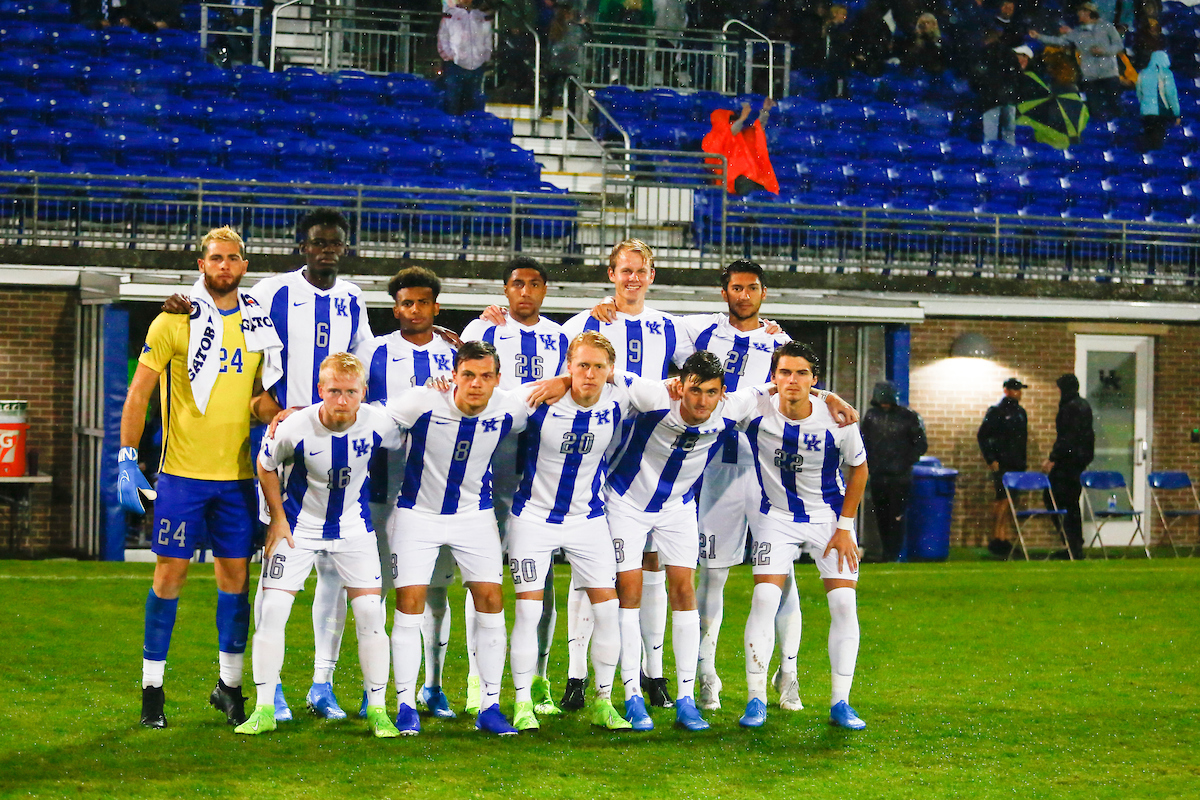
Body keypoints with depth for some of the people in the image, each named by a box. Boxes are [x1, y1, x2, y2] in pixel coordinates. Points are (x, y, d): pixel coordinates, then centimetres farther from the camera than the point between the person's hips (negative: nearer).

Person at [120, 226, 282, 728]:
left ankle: (230, 684, 19)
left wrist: (270, 406, -4)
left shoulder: (259, 325, 8)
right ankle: (152, 687, 9)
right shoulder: (175, 321, -3)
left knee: (236, 575, 6)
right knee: (170, 572, -1)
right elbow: (139, 392, -2)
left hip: (237, 474, 3)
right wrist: (127, 460, -7)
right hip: (182, 472, -3)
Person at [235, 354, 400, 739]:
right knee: (272, 610, -9)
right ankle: (264, 709, 2)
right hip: (300, 526, -1)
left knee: (371, 613, -7)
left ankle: (377, 709, 5)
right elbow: (266, 466, -4)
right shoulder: (295, 428, -24)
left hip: (354, 527, 1)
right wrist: (278, 517, -4)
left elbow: (405, 447, 3)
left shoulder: (377, 424, -21)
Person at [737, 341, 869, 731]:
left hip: (830, 518, 0)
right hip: (777, 518, 0)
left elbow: (858, 469, -2)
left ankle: (840, 702, 2)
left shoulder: (838, 420, -18)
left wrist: (845, 527, -4)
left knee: (844, 603, -8)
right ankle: (756, 699, -6)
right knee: (764, 599, -14)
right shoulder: (756, 412, -18)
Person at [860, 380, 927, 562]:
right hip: (878, 477, 4)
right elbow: (865, 442, 18)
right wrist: (870, 463, 7)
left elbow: (921, 445, 2)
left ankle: (893, 555, -5)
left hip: (900, 477, -4)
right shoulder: (871, 415, 7)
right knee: (881, 516, 8)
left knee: (897, 517, -8)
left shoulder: (908, 417, -4)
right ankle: (887, 553, 19)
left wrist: (906, 462, -6)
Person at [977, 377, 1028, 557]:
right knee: (1002, 500, -11)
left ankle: (1004, 536, 12)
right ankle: (996, 537, -8)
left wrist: (1024, 459, 16)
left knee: (1009, 501, 7)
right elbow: (982, 436, -6)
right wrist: (990, 460, -11)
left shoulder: (1021, 412, 15)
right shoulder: (996, 412, -6)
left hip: (1017, 466, 6)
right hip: (1002, 465, -6)